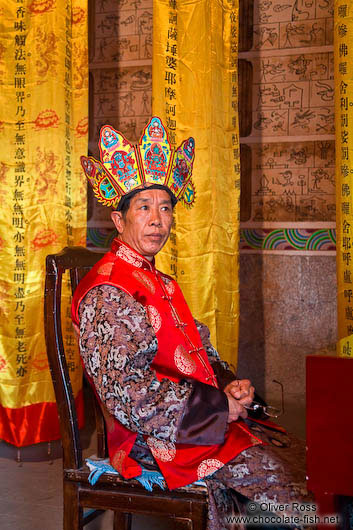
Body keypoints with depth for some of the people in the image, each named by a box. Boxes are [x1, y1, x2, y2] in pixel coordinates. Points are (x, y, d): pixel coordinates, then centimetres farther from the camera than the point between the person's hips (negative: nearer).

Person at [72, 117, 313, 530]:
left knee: (298, 456, -4)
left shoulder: (161, 284, 17)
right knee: (287, 479, -15)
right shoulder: (106, 293, -14)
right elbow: (125, 392, -22)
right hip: (152, 436, -9)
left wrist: (229, 385, -2)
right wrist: (218, 406, -18)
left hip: (204, 415, 9)